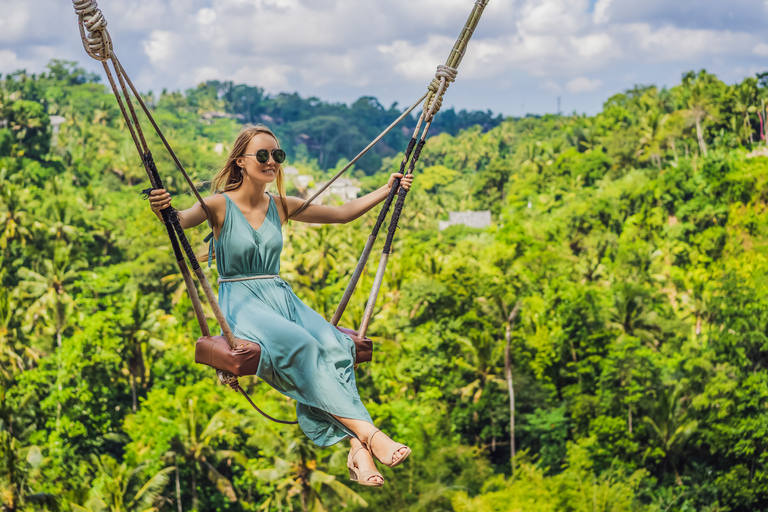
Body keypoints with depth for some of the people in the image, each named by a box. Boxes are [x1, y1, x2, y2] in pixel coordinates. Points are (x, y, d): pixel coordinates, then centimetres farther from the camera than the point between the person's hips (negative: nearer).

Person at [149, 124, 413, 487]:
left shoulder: (282, 207, 14)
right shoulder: (221, 205, -1)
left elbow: (343, 213, 21)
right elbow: (181, 220, -22)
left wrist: (387, 190, 16)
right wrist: (162, 210, -44)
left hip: (281, 296, 5)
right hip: (240, 302, -5)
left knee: (334, 345, -29)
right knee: (299, 344, -36)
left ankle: (357, 447, -42)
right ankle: (367, 432, -42)